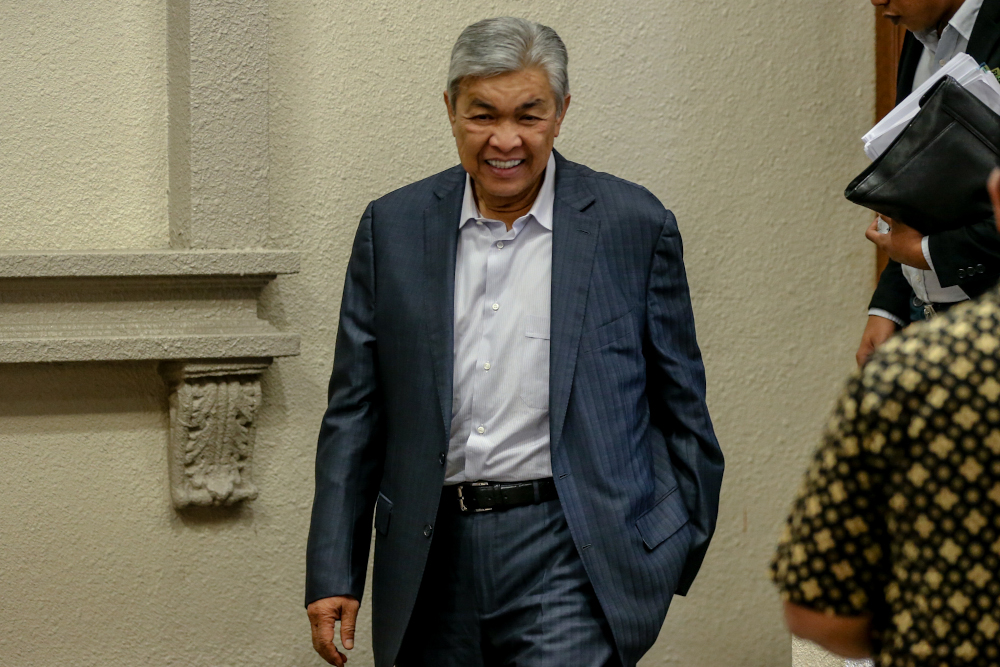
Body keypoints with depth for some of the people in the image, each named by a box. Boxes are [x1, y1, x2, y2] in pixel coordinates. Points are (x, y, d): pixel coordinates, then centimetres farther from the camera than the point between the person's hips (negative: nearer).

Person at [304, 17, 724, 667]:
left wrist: (683, 549, 10)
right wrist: (333, 572, 4)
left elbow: (681, 406, 8)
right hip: (434, 557, 3)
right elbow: (355, 413, 8)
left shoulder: (636, 225, 1)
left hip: (571, 562, -3)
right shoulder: (393, 228, 7)